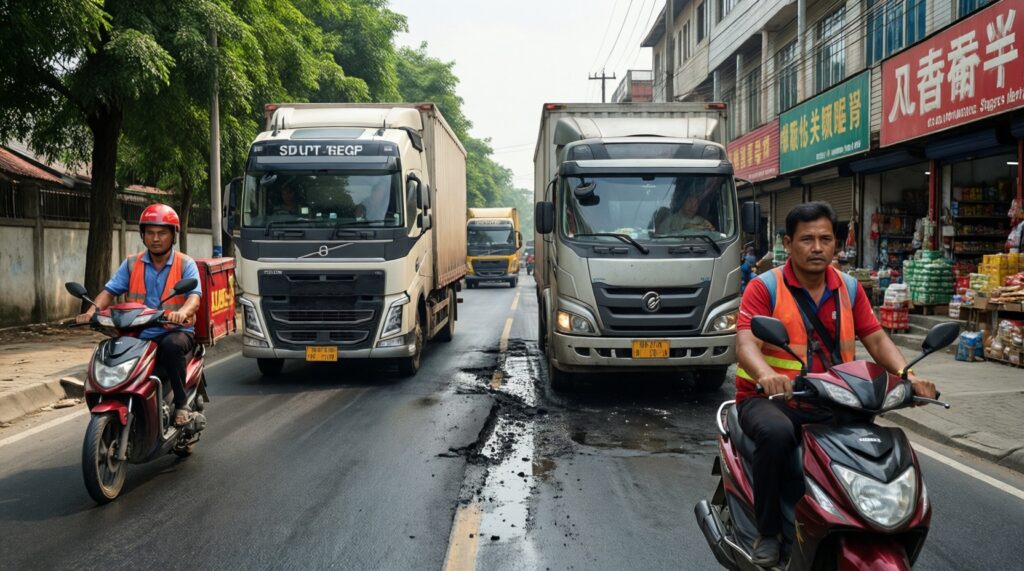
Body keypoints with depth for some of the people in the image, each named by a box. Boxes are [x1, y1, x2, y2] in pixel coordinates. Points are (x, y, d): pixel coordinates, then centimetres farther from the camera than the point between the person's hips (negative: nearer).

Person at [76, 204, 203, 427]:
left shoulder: (185, 264, 1)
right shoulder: (132, 264, 12)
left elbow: (194, 296, -14)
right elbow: (110, 290, 4)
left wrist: (183, 312, -37)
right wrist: (92, 311, -16)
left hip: (176, 332, -4)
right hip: (139, 335, 4)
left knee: (171, 346, -36)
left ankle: (182, 403, -20)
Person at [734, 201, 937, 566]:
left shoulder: (849, 289, 9)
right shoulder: (764, 288, -8)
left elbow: (876, 339, 4)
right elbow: (745, 342, -22)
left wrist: (907, 375, -16)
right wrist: (766, 375, -44)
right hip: (770, 398, -5)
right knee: (776, 433, -36)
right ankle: (768, 531, -15)